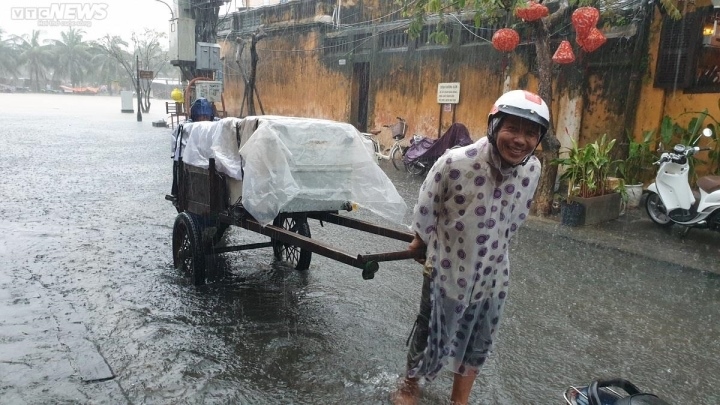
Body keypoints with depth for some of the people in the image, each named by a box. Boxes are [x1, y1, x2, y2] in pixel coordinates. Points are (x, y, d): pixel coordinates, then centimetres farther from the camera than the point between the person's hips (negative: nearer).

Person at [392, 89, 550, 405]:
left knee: (478, 341, 21)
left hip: (492, 272, 5)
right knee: (433, 335, 14)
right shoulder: (455, 162, -27)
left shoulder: (533, 170, -12)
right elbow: (426, 208, -10)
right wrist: (421, 242, 5)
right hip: (447, 268, -4)